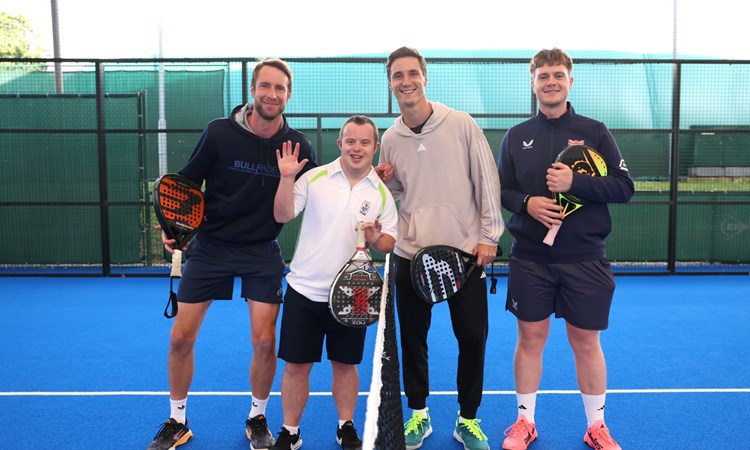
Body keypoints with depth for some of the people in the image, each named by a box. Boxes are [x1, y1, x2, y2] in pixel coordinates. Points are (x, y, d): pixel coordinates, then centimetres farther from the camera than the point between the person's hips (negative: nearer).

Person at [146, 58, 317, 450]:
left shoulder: (297, 145, -6)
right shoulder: (219, 132, -10)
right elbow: (187, 182, 1)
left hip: (263, 252, 0)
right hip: (210, 245, 0)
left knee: (264, 341, -3)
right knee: (181, 337, 2)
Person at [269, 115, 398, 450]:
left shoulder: (382, 193, 3)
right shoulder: (314, 177, -1)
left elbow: (389, 243, 2)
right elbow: (282, 215, -5)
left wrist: (376, 238, -20)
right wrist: (286, 178, -19)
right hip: (305, 289, -1)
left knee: (345, 363, 12)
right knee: (296, 364, 6)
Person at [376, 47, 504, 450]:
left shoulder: (462, 124, -3)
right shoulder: (390, 138, 6)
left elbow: (486, 181, -3)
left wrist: (489, 235, -7)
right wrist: (380, 183, -4)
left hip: (465, 250, -2)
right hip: (411, 254, 3)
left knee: (472, 338, 3)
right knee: (412, 337, 9)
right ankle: (418, 414, 28)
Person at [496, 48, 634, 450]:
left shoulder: (595, 132, 2)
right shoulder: (516, 137, 6)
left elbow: (624, 187, -3)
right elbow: (500, 190, 7)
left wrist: (576, 182, -18)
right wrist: (526, 202, -14)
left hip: (584, 259, -1)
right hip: (530, 259, 1)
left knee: (586, 342, 8)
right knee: (530, 338, 9)